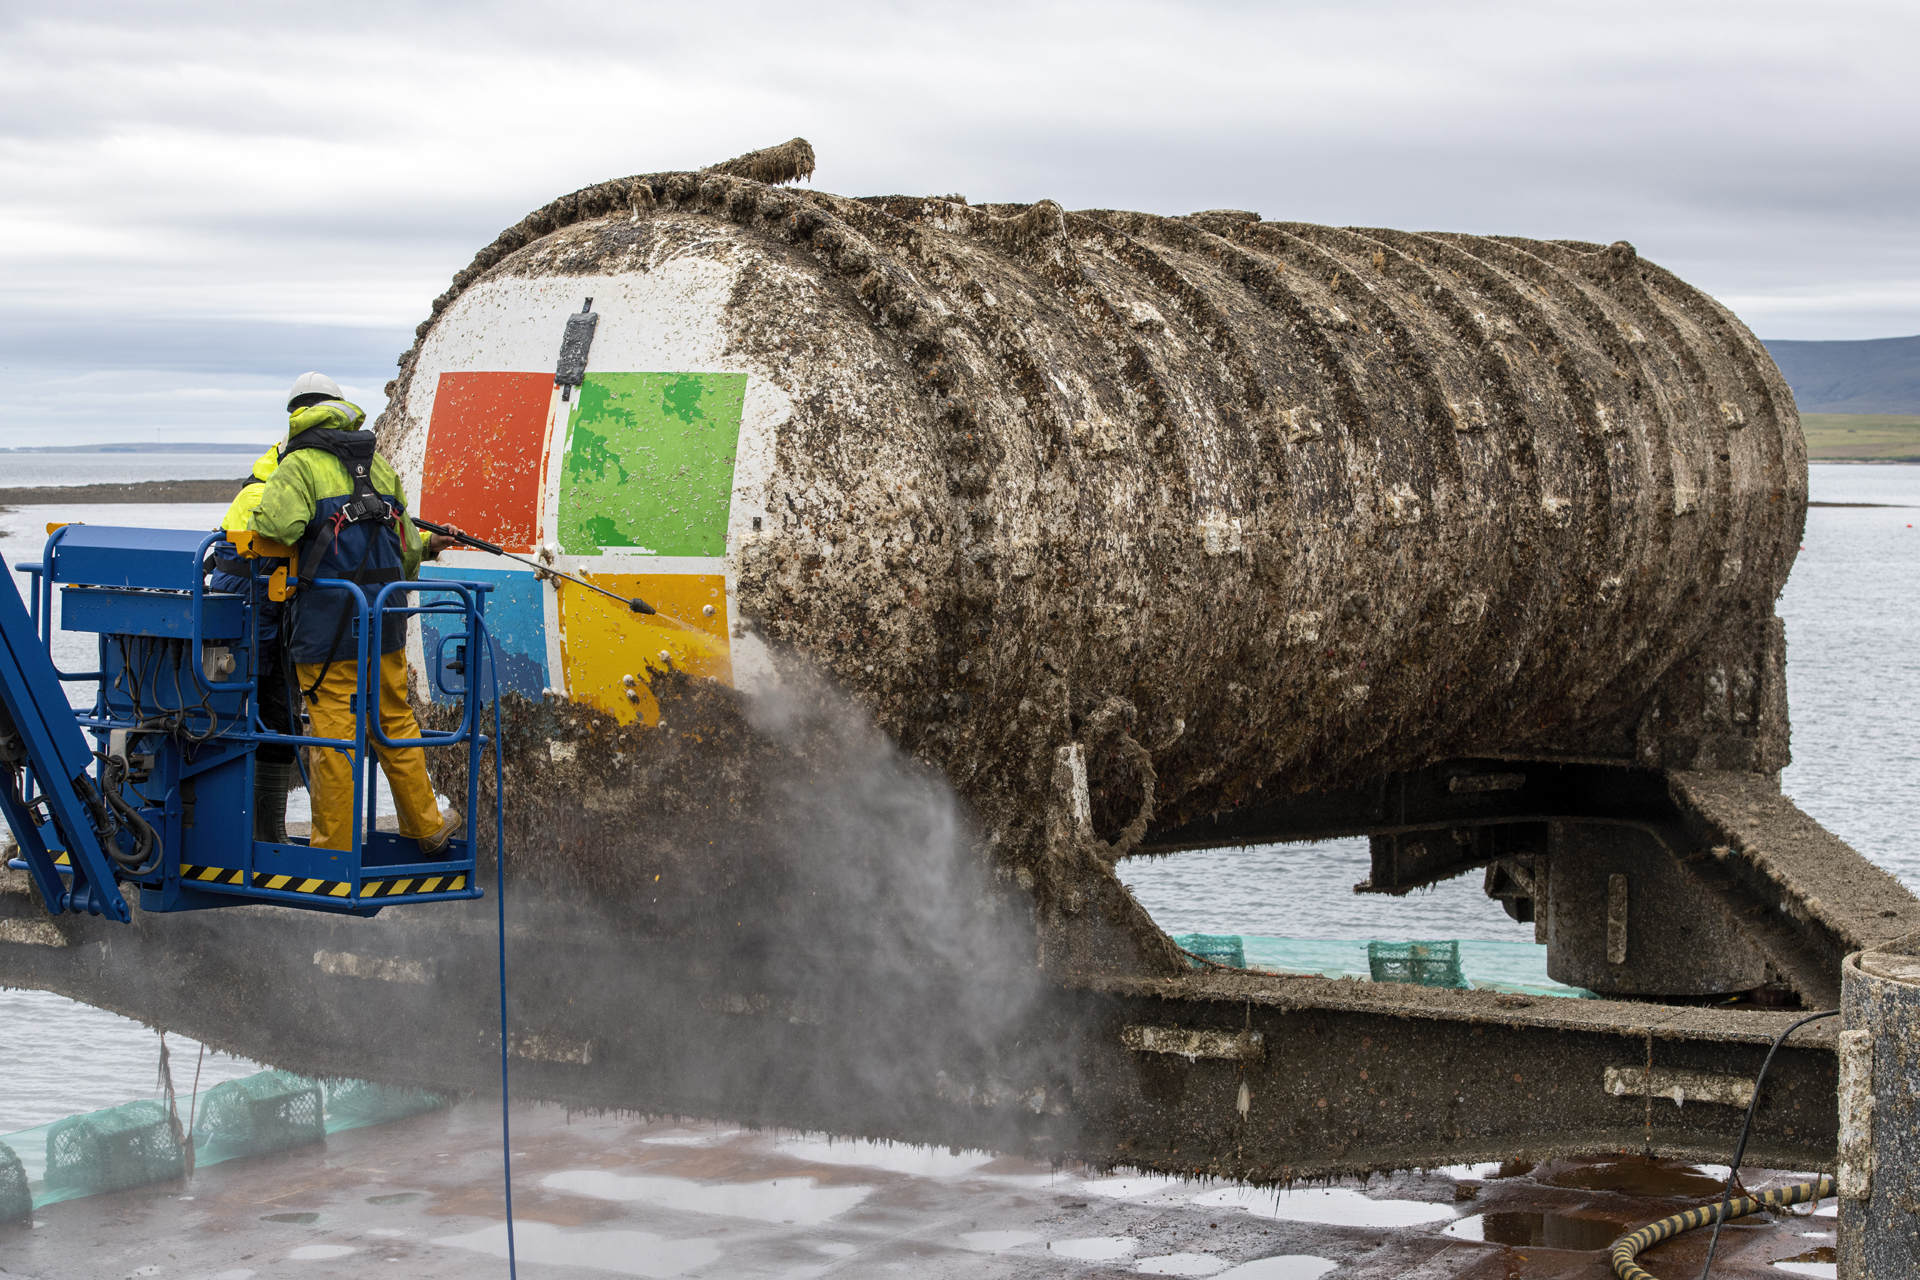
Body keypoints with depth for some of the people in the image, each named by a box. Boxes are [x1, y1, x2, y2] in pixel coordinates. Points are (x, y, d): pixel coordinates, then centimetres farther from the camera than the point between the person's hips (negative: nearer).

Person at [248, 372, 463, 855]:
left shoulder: (299, 465, -5)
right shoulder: (379, 464, 13)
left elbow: (278, 525, -25)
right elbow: (406, 544, 18)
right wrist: (425, 548, 39)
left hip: (327, 627, -5)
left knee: (333, 734, 0)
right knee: (396, 723, 17)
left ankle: (334, 848, 5)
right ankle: (427, 828, 25)